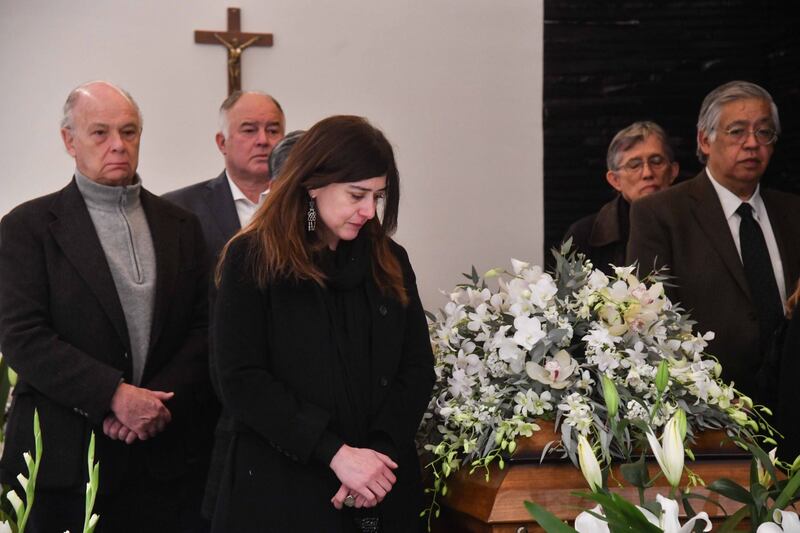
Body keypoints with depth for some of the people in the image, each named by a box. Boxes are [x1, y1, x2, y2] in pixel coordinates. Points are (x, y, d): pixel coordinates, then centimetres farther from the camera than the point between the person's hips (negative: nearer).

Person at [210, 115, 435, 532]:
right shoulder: (252, 259, -5)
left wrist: (380, 450, -12)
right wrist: (336, 453, -18)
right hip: (282, 493, -4)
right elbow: (242, 381, -12)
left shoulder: (389, 260, 8)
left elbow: (417, 369, 5)